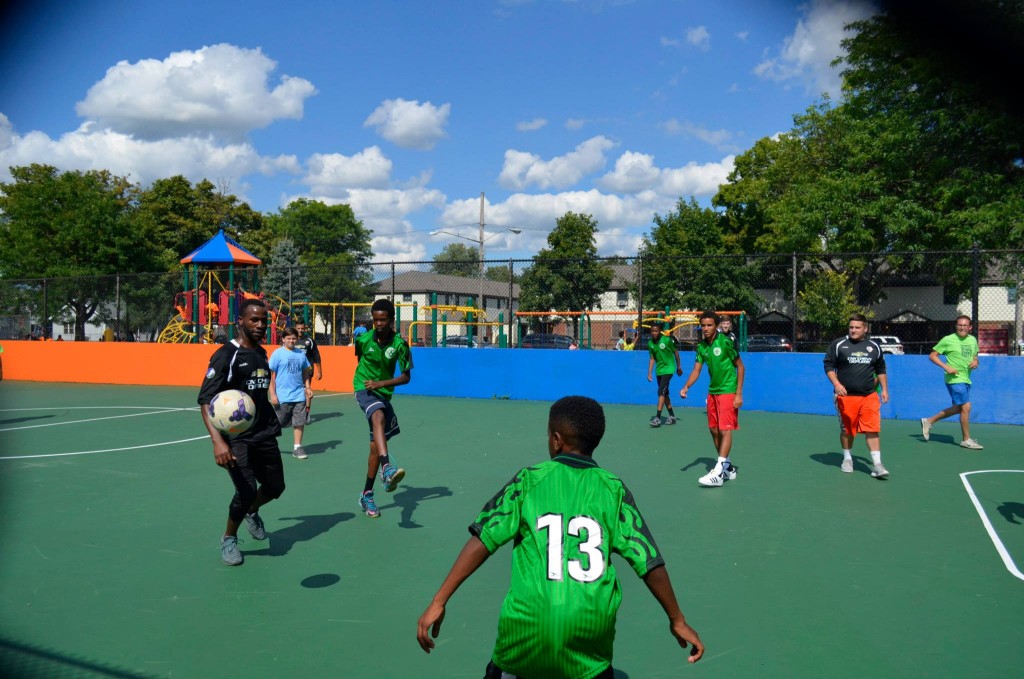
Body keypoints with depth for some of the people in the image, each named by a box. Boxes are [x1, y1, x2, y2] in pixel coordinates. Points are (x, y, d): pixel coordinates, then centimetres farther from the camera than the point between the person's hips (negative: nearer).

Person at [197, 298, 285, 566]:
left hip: (265, 435, 7)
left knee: (275, 487, 12)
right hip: (236, 437, -7)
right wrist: (217, 441, -31)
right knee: (247, 491, -17)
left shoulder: (262, 353, 9)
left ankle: (252, 513, 47)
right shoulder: (226, 355, -14)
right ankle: (229, 538, 12)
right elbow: (205, 401, -20)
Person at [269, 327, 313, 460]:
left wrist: (307, 387, 6)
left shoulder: (301, 353, 7)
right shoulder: (277, 353, -5)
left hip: (299, 395, 3)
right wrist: (272, 394, -9)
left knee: (299, 422, 1)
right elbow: (271, 375, -5)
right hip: (282, 397, -3)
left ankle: (297, 448, 10)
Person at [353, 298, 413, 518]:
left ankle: (367, 496, 23)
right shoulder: (363, 339, -7)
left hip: (384, 393, 3)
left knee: (375, 446, 8)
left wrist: (381, 383, -16)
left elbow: (406, 377, -5)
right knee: (379, 416, -36)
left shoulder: (400, 344, -9)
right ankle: (387, 469, -56)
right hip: (364, 390, -3)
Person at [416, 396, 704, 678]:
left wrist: (438, 602, -3)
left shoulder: (529, 480, 0)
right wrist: (677, 621, 14)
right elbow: (650, 562, 2)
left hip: (529, 622, -1)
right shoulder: (613, 489, 3)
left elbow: (483, 540, -6)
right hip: (592, 627, 1)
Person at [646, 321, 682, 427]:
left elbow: (676, 352, 0)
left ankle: (658, 417, -18)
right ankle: (672, 416, 26)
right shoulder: (650, 343, 1)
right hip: (659, 370, 6)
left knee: (661, 392, -16)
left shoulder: (667, 340, -13)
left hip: (668, 369, -6)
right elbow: (652, 358, 8)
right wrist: (649, 373, 2)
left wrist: (678, 367, 6)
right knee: (665, 394, 13)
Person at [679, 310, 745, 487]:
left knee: (725, 430, -11)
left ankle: (718, 473, -14)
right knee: (714, 430, 10)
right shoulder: (701, 346, 4)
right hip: (712, 392, 7)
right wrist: (686, 387, -13)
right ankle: (728, 467, 25)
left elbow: (740, 367, -8)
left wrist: (739, 393, -11)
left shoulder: (725, 342, -13)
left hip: (728, 391, -7)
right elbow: (696, 369, 4)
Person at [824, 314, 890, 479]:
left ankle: (877, 464, -7)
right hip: (846, 395, -1)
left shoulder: (874, 347, 9)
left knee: (873, 429, -8)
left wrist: (884, 389, 13)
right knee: (847, 429, 10)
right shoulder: (838, 345, -1)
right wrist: (836, 384, -12)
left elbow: (881, 369, 19)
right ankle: (847, 458, 29)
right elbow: (828, 365, 0)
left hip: (869, 396, 1)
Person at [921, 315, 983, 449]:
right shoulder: (948, 340, -8)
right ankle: (967, 440, 2)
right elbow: (932, 355, -5)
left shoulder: (973, 340, 10)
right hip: (955, 379, -8)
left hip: (966, 379, 8)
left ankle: (929, 421, 29)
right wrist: (946, 367, -17)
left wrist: (975, 361, -1)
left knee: (958, 408, 14)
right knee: (966, 407, -10)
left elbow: (975, 356, 23)